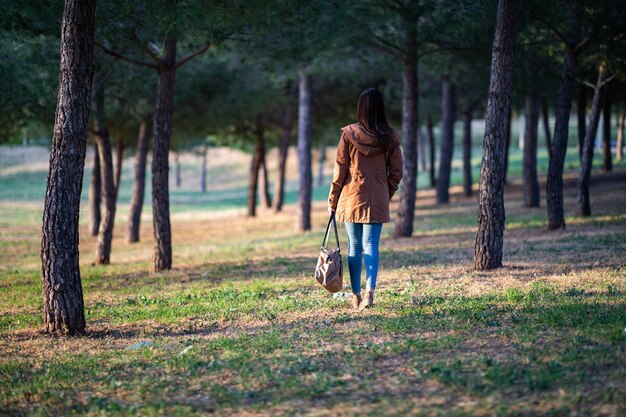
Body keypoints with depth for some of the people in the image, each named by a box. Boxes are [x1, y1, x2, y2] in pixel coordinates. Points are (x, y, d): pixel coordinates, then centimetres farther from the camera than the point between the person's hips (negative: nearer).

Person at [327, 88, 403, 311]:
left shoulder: (349, 134, -6)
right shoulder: (390, 137, -1)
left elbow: (340, 169, -3)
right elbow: (396, 172, 3)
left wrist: (333, 200, 5)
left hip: (351, 197, 0)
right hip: (378, 199, 0)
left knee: (354, 247, 9)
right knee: (371, 244, -1)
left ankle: (356, 296, 12)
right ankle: (370, 291, -20)